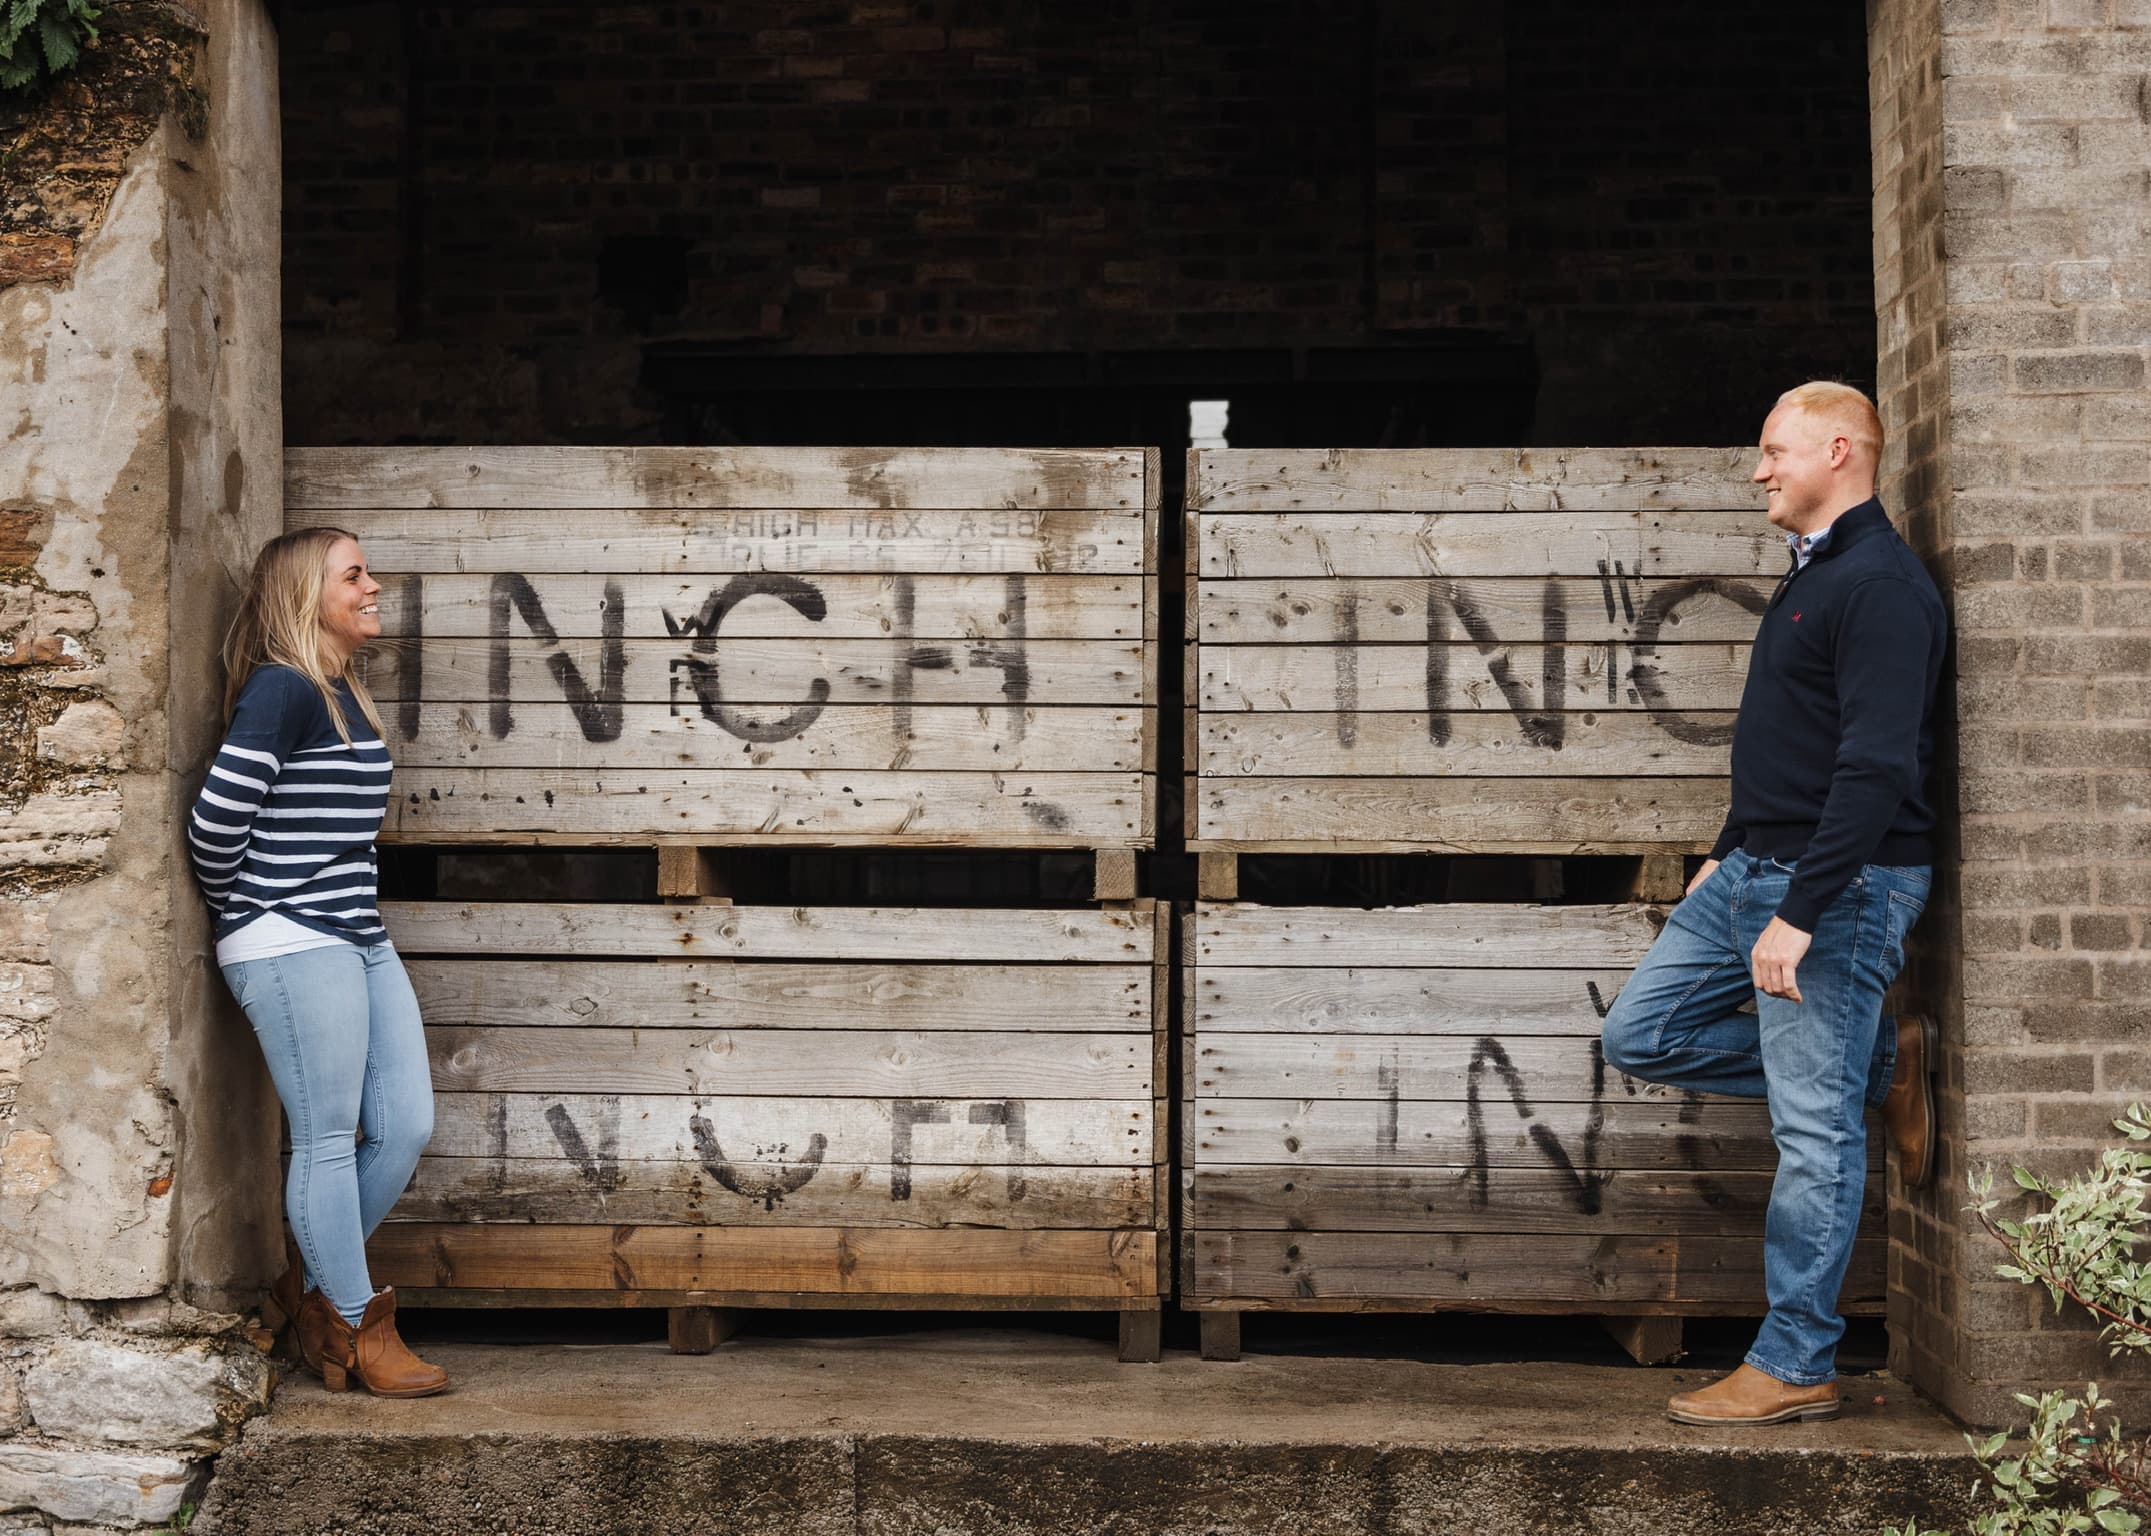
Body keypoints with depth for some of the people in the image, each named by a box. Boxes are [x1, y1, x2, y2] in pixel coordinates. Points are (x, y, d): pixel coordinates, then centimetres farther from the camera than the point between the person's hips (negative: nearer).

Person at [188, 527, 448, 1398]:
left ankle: (309, 1290, 23)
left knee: (406, 1128, 8)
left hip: (359, 941, 9)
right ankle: (358, 1334, 8)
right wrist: (244, 915, 0)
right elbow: (216, 820, -15)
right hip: (292, 946, -9)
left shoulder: (347, 697, 16)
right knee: (329, 1141, -1)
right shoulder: (282, 691, -12)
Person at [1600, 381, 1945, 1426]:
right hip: (1757, 870, 10)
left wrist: (1800, 913, -26)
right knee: (1640, 1035, 9)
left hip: (1840, 883, -10)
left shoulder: (1880, 586, -16)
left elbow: (1877, 767, -24)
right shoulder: (1810, 577, 16)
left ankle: (1796, 1369, 5)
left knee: (1814, 1128, -5)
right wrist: (1730, 855, 23)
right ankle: (1882, 1068, 14)